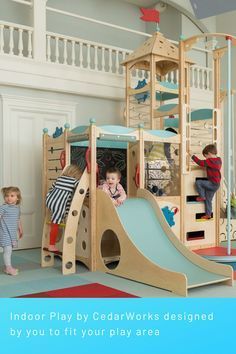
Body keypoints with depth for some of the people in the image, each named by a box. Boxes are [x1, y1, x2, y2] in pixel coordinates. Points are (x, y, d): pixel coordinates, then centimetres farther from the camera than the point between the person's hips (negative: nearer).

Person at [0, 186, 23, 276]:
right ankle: (8, 268, -1)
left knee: (9, 250, 13)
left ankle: (8, 267, 22)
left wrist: (20, 229, 28)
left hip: (13, 233, 7)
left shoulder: (17, 208, 10)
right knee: (8, 249, -8)